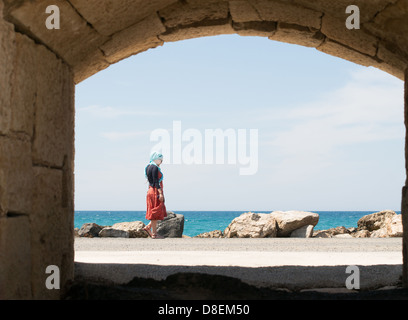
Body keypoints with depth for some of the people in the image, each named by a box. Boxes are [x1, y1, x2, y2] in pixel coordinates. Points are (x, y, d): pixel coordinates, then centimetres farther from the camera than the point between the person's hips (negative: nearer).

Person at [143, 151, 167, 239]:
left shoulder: (149, 167, 16)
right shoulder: (154, 168, -13)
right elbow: (156, 182, -20)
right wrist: (160, 193, -24)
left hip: (151, 190, 10)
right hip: (155, 191, -10)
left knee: (160, 213, 14)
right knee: (155, 212, -6)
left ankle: (148, 227, 13)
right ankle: (154, 233, -2)